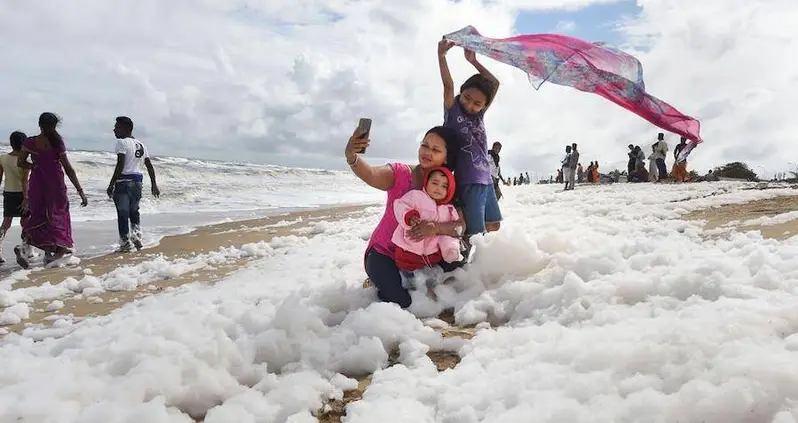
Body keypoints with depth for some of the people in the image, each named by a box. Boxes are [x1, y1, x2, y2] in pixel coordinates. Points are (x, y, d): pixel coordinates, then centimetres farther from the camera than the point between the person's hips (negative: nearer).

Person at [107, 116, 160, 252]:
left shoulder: (122, 142, -9)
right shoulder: (141, 145, 14)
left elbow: (120, 165, -18)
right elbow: (149, 166, 14)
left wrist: (111, 184, -16)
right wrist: (154, 184, 18)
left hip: (124, 181, -7)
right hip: (137, 181, 7)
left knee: (122, 213, -1)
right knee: (134, 211, 20)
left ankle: (125, 243, 1)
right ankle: (137, 236, 9)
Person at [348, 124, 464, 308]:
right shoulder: (400, 173, -14)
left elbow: (460, 227, -18)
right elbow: (370, 175, -36)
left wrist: (436, 228, -38)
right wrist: (351, 157, -57)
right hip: (384, 253, -4)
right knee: (403, 302, -23)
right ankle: (379, 281, 10)